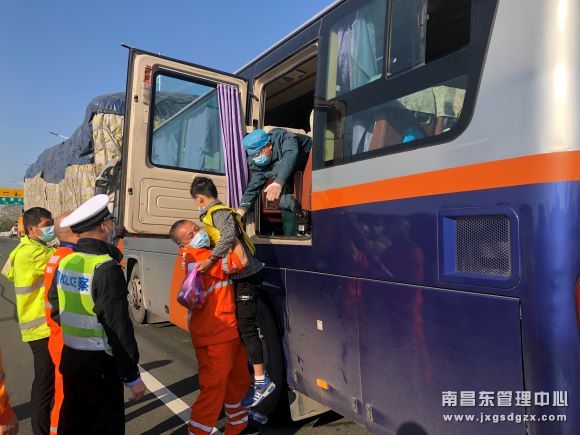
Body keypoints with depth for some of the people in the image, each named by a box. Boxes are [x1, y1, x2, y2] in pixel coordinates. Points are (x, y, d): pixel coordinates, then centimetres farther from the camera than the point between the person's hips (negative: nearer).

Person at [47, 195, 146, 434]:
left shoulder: (64, 263, 2)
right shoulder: (106, 268, -21)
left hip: (69, 358, 8)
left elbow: (56, 311, 11)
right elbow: (118, 327, -22)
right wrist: (132, 376, -15)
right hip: (99, 364, -7)